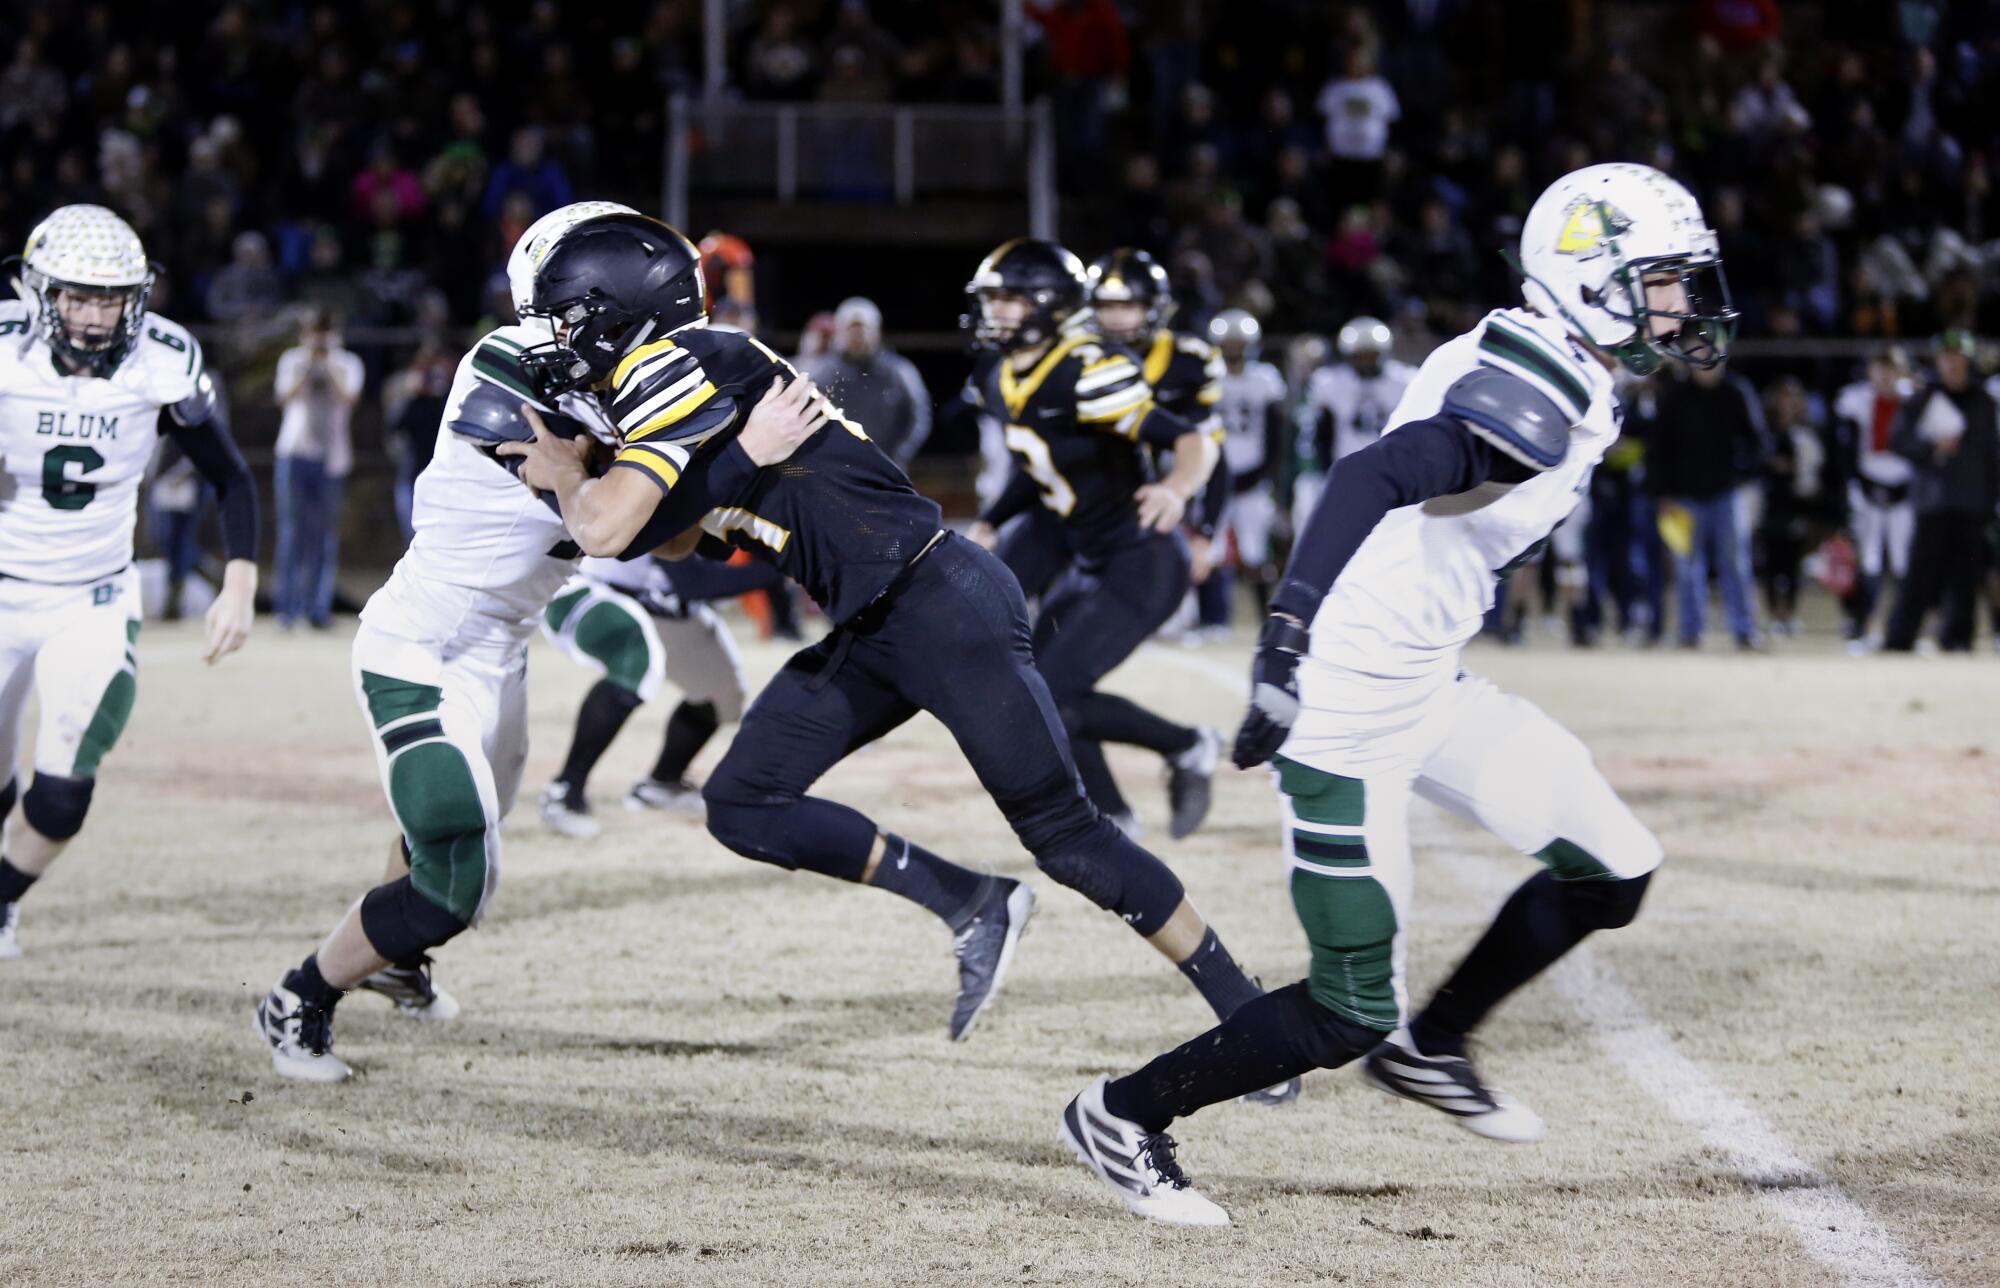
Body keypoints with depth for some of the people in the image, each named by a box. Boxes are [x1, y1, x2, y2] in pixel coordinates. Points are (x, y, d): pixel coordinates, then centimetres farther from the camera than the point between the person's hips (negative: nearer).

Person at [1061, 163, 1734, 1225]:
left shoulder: (1556, 377, 9)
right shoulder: (1535, 396, -22)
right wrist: (1292, 630, -42)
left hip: (1427, 682, 10)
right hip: (1352, 705, -10)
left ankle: (1429, 1047, 27)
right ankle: (1124, 1117, 13)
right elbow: (1376, 478, -34)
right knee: (1352, 1012, -4)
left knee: (1611, 870, 11)